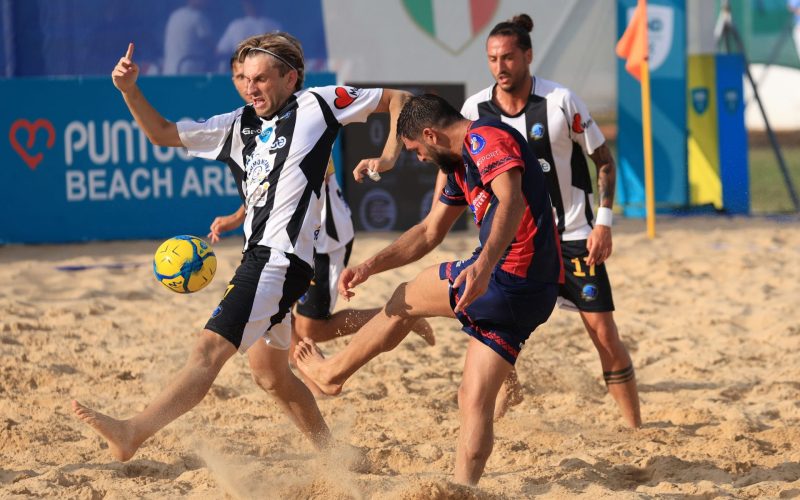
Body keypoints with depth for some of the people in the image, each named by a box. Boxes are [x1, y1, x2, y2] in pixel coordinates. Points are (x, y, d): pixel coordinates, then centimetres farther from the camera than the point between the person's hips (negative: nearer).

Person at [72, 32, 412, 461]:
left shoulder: (317, 105, 3)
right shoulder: (239, 125, 19)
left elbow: (398, 99, 10)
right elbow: (163, 134, 21)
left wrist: (389, 156, -5)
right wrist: (129, 91, 7)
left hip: (281, 259, -9)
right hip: (259, 255, 9)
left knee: (209, 349, -20)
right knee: (269, 374, 17)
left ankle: (132, 433, -33)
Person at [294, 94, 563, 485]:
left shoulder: (485, 139, -11)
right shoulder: (461, 164, 22)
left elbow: (512, 202, -28)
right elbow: (430, 232, 29)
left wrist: (484, 265, -43)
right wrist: (370, 266, 19)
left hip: (508, 278, -9)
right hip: (530, 293, 9)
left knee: (406, 299, 12)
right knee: (475, 398, 5)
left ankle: (332, 373, 30)